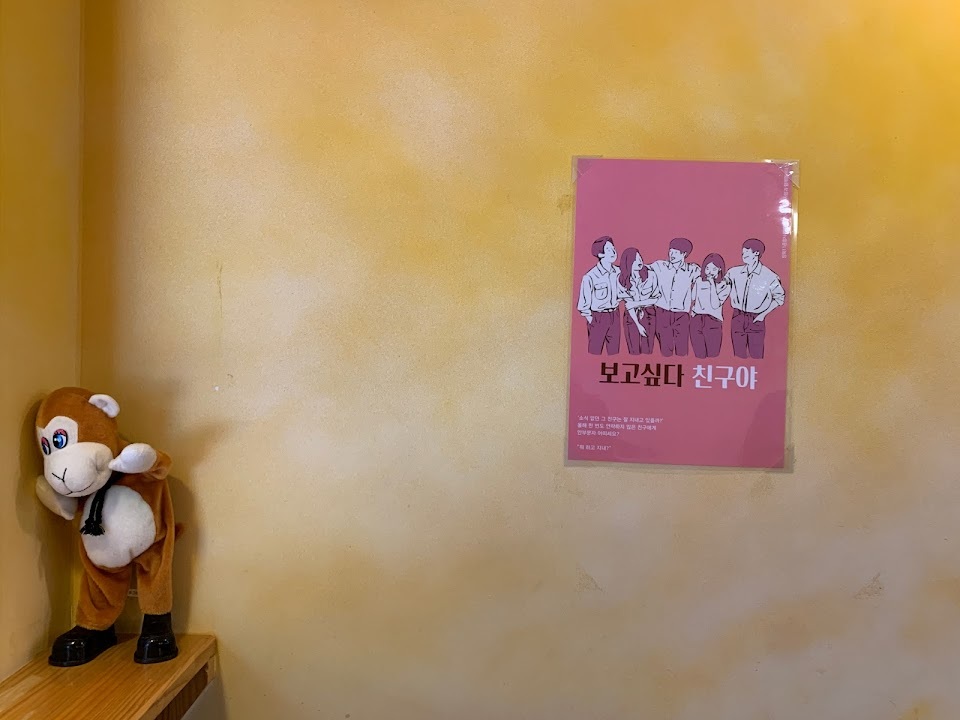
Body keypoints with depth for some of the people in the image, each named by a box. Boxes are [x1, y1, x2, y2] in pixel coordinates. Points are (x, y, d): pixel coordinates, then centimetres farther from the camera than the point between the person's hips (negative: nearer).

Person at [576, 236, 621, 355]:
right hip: (598, 317, -5)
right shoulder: (590, 277, -18)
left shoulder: (618, 272, -2)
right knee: (595, 351, 5)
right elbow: (583, 303, -12)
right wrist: (590, 319, -6)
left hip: (615, 315, 5)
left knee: (614, 351, 13)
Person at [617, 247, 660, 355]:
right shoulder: (623, 280, -9)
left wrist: (637, 303, -12)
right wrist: (638, 325, -10)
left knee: (647, 350, 2)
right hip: (632, 317, 0)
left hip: (648, 315, 0)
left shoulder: (650, 276, -10)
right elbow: (628, 305, -8)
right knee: (634, 351, 4)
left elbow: (656, 298, -5)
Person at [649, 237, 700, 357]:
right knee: (665, 351, 0)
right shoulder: (660, 266, 4)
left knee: (682, 351, -3)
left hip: (682, 315, 0)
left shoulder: (692, 270, 3)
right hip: (663, 313, 0)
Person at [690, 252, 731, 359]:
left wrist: (712, 285, -9)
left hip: (713, 322, -2)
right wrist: (692, 309, 3)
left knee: (713, 356, -5)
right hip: (696, 321, 2)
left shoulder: (724, 286, 3)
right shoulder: (698, 282, 10)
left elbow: (715, 305, -10)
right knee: (699, 356, 1)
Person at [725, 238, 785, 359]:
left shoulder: (769, 276, -7)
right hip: (737, 318, 3)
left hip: (756, 320, -3)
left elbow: (779, 298, 2)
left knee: (756, 356, -3)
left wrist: (764, 314, -4)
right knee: (739, 356, 8)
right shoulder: (734, 272, 2)